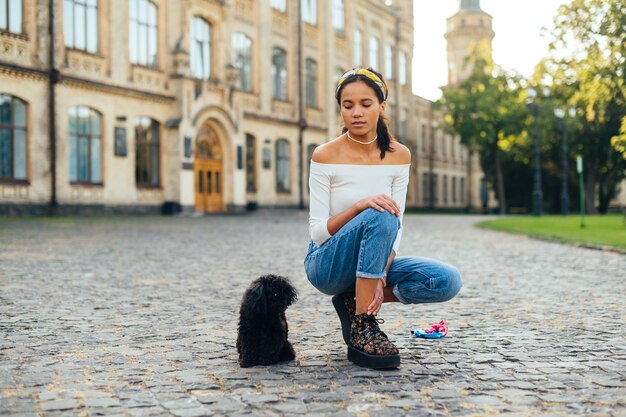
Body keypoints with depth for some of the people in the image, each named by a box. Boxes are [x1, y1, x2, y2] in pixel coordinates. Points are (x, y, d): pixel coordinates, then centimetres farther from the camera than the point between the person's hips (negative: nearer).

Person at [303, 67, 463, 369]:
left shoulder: (399, 155, -1)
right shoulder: (325, 156, -12)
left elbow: (397, 227, -4)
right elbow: (317, 232, -14)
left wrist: (382, 276, -20)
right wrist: (359, 206, -31)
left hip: (373, 263, 4)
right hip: (327, 265, -4)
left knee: (448, 281, -20)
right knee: (380, 217, -34)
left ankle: (355, 301, -2)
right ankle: (362, 329, -27)